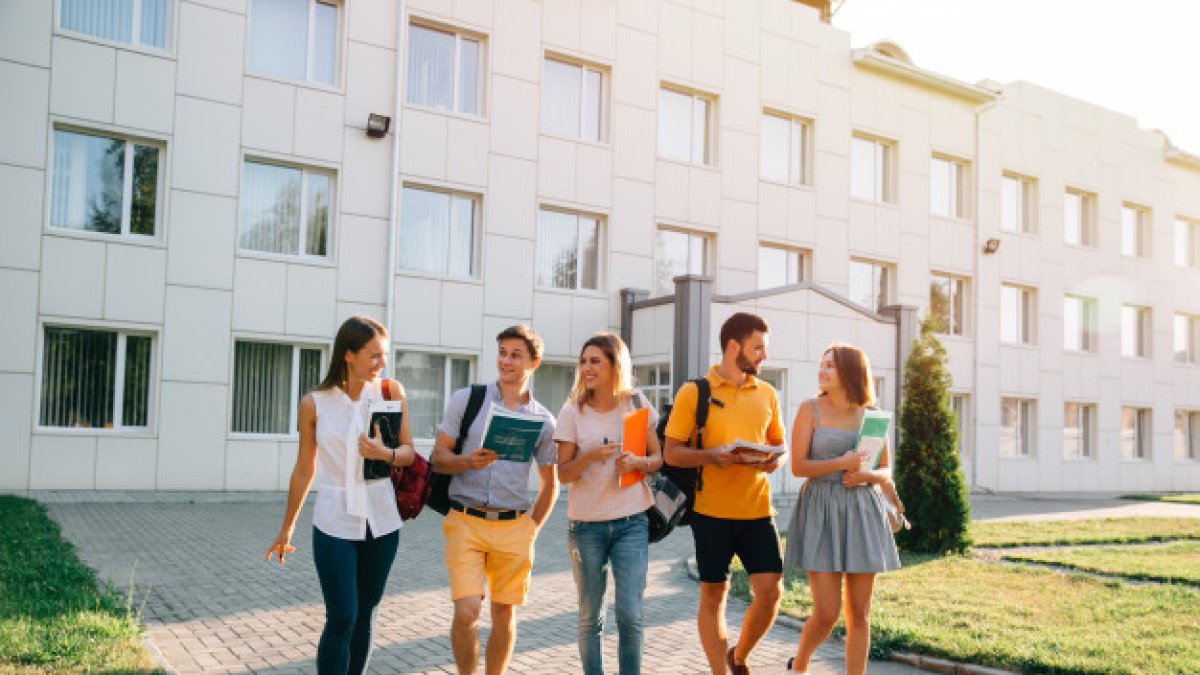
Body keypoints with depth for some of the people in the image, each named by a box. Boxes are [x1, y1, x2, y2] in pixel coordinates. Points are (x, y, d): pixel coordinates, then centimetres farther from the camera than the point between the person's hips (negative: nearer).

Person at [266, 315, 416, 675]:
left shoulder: (391, 391, -3)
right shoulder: (314, 403, -6)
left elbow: (408, 452, 1)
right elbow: (303, 470, 4)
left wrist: (386, 454, -23)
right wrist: (286, 529, 11)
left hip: (382, 521, 2)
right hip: (335, 522, -2)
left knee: (365, 616, 11)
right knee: (341, 619, -5)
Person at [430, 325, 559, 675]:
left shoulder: (543, 420, 8)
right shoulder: (466, 399, 3)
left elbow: (549, 484, 16)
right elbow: (438, 457, 2)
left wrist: (532, 527, 8)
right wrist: (468, 461, -18)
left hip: (513, 528, 2)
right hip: (465, 523, -2)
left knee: (504, 614, 7)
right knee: (466, 612, -11)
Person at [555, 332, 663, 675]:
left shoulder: (637, 405, 0)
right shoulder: (573, 410, -2)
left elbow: (658, 458, 8)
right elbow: (563, 473, -2)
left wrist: (637, 461, -14)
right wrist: (590, 457, -21)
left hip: (631, 522, 0)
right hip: (585, 524, 0)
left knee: (630, 615, -6)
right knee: (590, 617, 9)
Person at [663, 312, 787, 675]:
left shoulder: (766, 393, 10)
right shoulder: (694, 392, -3)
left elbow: (778, 442, 19)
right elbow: (671, 452, -3)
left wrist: (774, 459, -5)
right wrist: (712, 455, -21)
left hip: (758, 509, 3)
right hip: (711, 511, -3)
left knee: (770, 592, 0)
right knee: (713, 596, 6)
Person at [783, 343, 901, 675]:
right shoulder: (811, 409, -1)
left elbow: (886, 472, 11)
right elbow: (798, 466, -7)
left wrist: (866, 474, -11)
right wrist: (840, 464, -19)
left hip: (863, 513, 3)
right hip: (821, 512, -3)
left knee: (859, 613, 5)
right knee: (826, 613, -5)